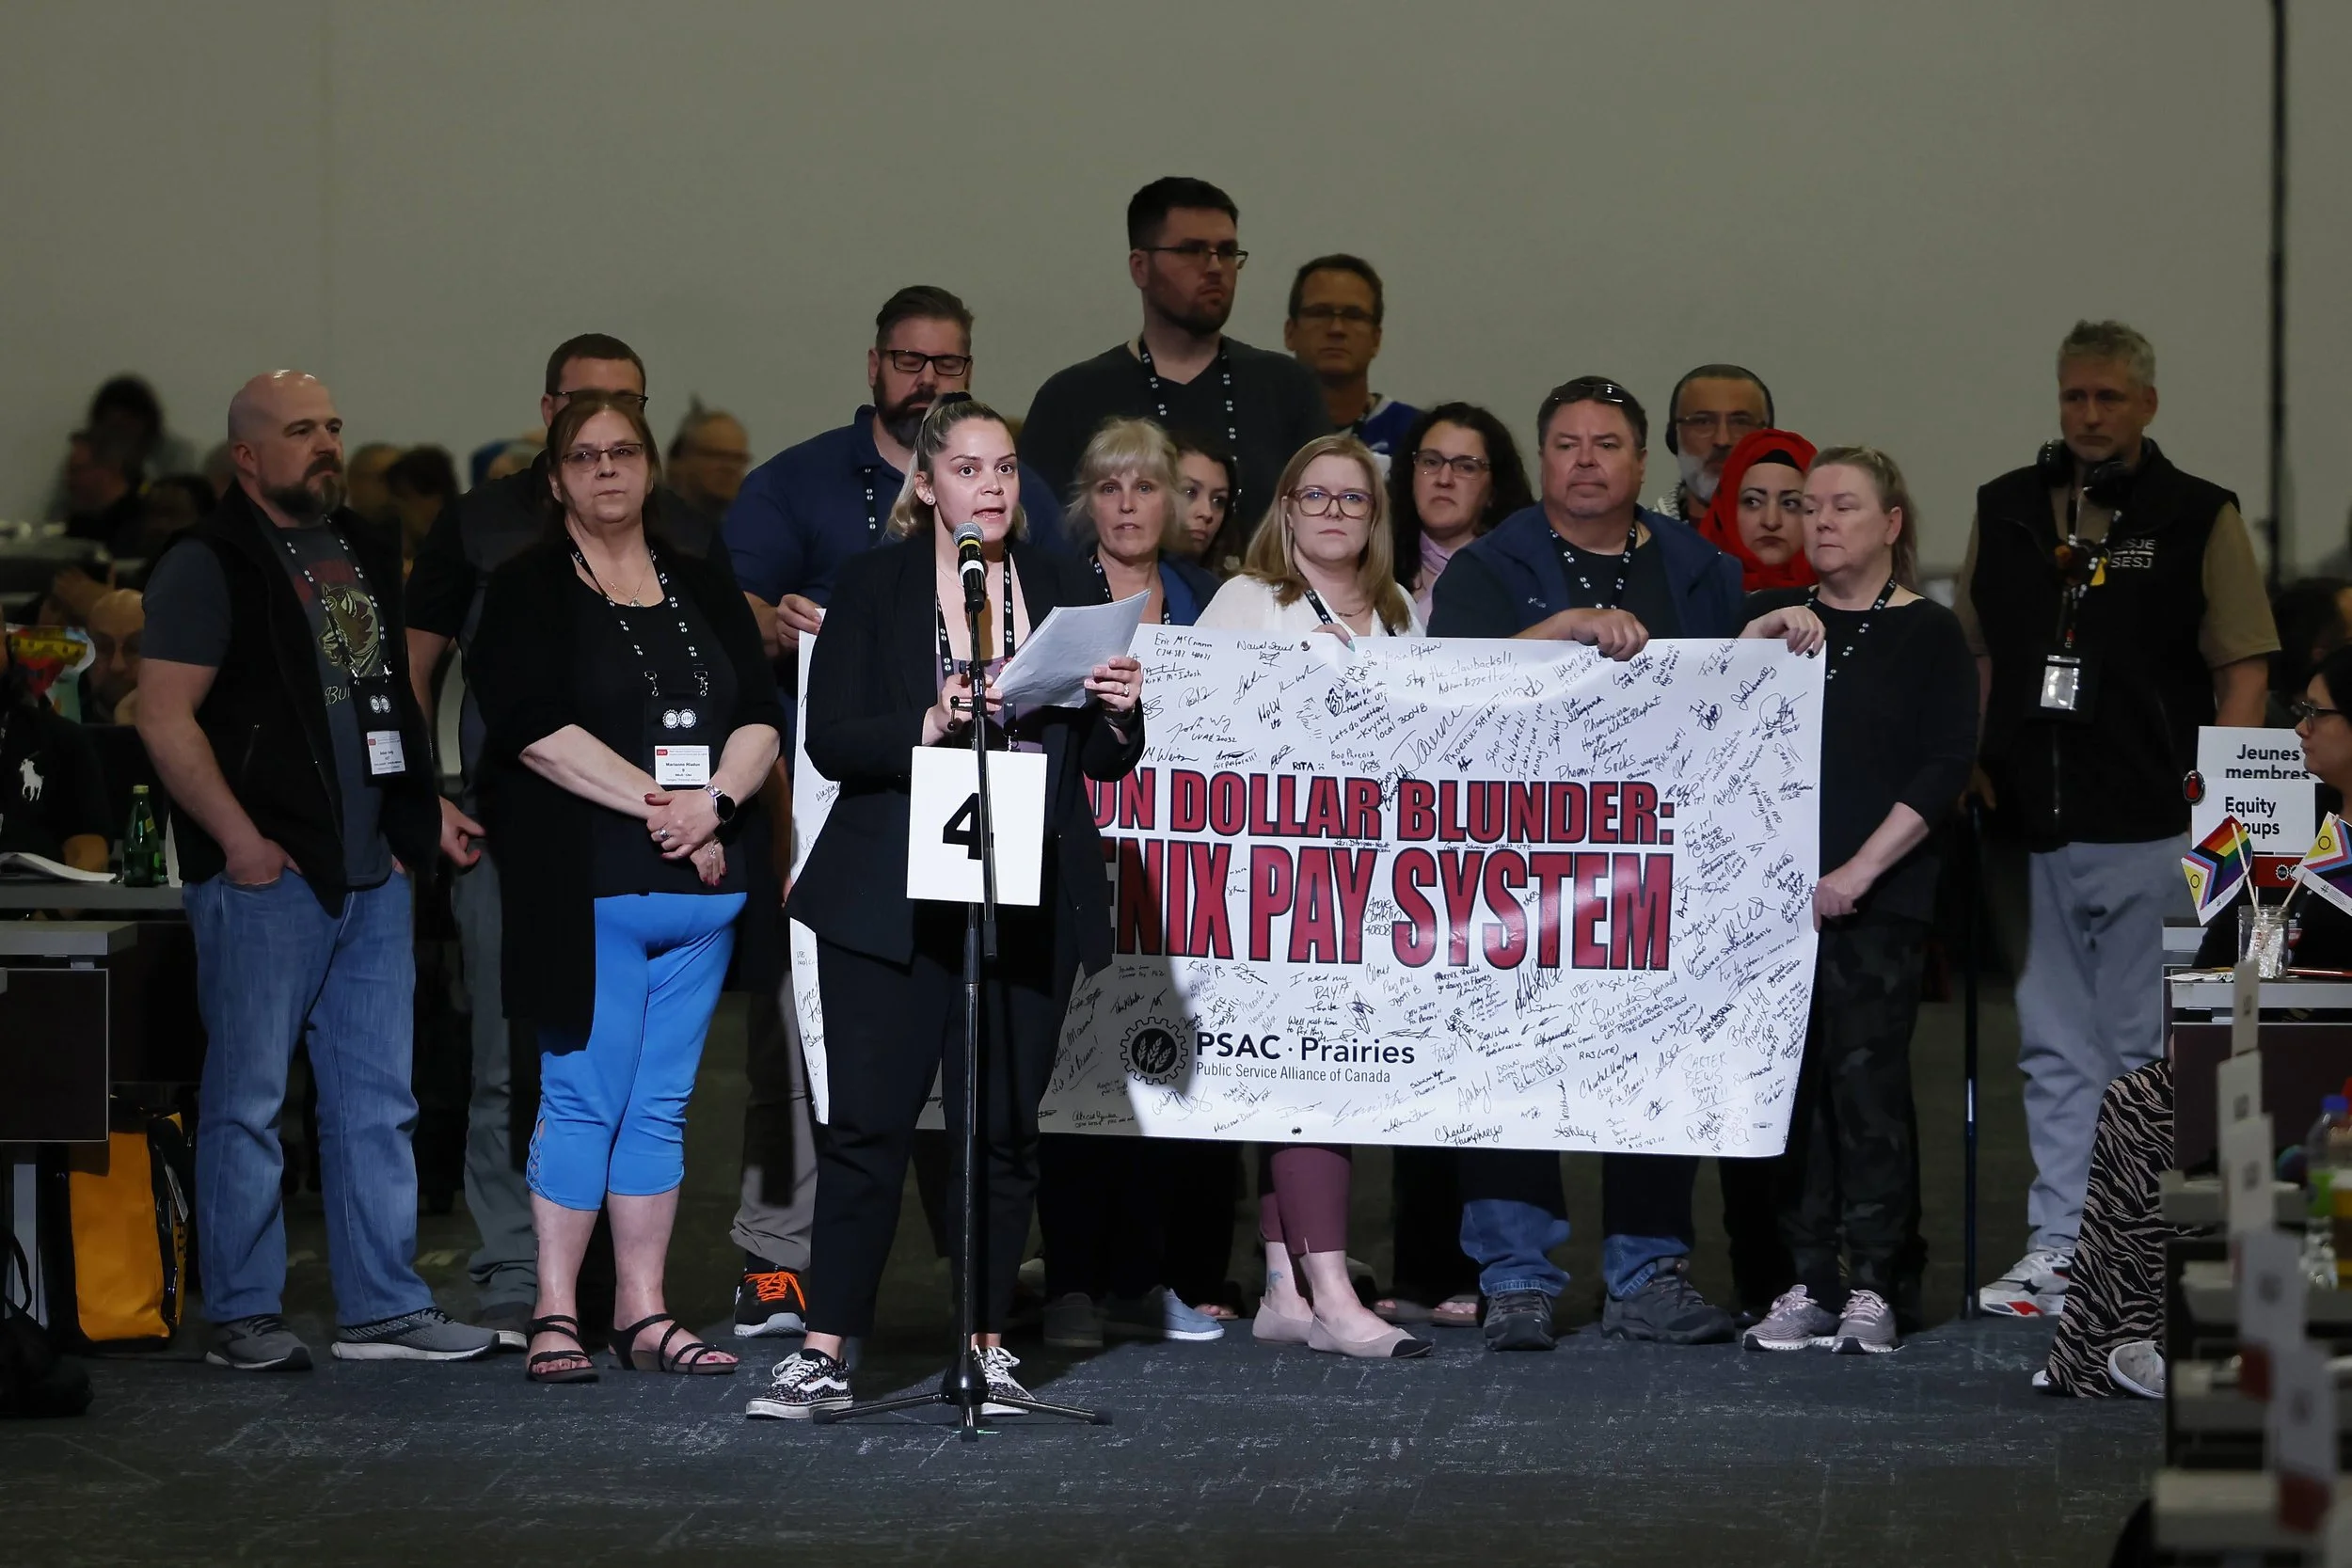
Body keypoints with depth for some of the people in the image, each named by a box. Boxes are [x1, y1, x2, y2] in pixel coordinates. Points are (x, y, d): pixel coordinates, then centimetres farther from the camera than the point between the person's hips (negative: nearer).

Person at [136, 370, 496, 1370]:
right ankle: (242, 1316, 4)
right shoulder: (210, 565, -6)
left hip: (374, 873, 7)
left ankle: (384, 1308, 14)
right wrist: (239, 839, -17)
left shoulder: (366, 556, 17)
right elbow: (164, 716, -12)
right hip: (266, 875, -7)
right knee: (247, 1099, -2)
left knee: (377, 1100, 8)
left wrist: (419, 817, 14)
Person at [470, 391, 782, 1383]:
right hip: (587, 887, -5)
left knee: (660, 1105, 7)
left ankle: (644, 1314, 10)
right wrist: (656, 806, -15)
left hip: (701, 885, 5)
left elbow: (761, 718, 9)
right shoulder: (527, 593, 2)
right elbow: (537, 730, -11)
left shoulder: (705, 589, 16)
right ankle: (555, 1313, 0)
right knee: (584, 1098, -6)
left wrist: (714, 800, -11)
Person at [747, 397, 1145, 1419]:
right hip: (892, 900, -2)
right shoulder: (874, 587, 4)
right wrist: (923, 729, -20)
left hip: (1029, 905, 2)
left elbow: (1107, 763, 13)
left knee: (1003, 1130, 3)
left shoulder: (1065, 589, 11)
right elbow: (830, 739, -4)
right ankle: (825, 1354, -1)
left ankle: (988, 1346, 13)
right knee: (867, 1124, -5)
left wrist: (1120, 715, -8)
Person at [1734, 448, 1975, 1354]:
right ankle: (1810, 1282, 6)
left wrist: (1860, 871, -12)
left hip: (1878, 897, -4)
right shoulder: (1771, 619, 14)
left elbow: (1947, 767, -5)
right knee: (1792, 1082, 1)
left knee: (1867, 1077, -8)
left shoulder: (1928, 635, 2)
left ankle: (1876, 1286, -1)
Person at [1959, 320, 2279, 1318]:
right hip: (2035, 826, 4)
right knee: (2056, 1049, 8)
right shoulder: (2006, 511, 12)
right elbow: (1978, 651, 19)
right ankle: (2058, 1249, 11)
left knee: (2143, 1050, 1)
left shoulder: (2199, 519, 0)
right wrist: (1977, 770, 9)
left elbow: (2245, 665, -1)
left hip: (2149, 826, -4)